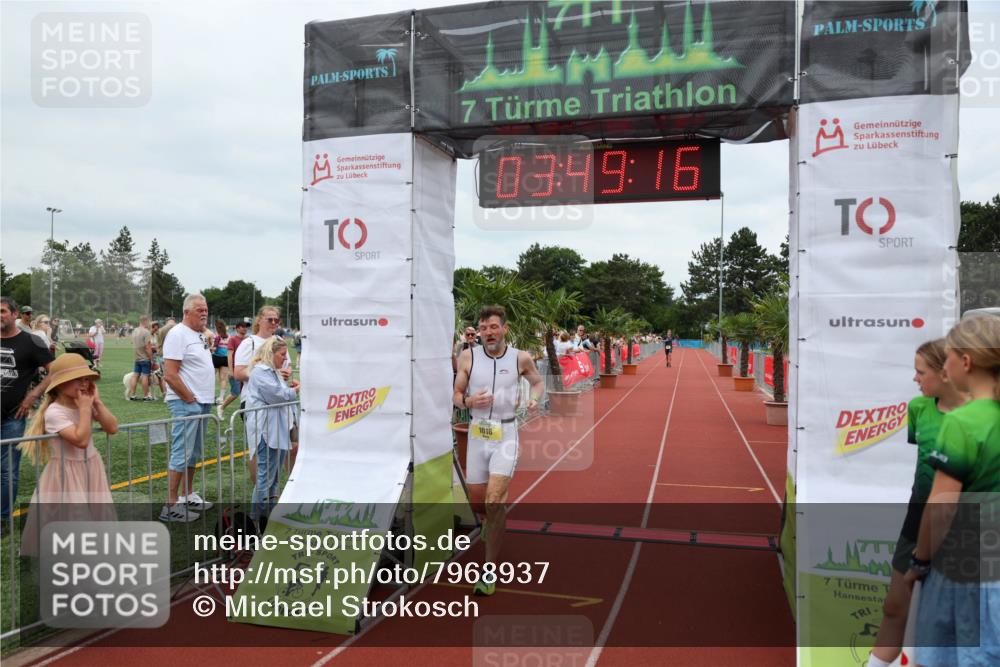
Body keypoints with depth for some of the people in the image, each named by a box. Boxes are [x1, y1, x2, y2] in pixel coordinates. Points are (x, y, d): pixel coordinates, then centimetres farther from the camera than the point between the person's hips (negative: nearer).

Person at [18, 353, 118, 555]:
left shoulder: (88, 405, -2)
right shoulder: (54, 412, -21)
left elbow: (112, 428, -11)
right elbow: (81, 440, -30)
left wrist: (96, 402, -15)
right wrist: (85, 408, -25)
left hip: (91, 470, 6)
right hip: (66, 475, -6)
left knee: (95, 517, 14)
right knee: (69, 521, -1)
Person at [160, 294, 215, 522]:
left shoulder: (199, 335, 15)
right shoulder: (178, 334, -13)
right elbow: (170, 375, -20)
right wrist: (190, 399, -15)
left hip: (202, 402, 9)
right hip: (186, 403, -9)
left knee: (193, 453, 16)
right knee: (182, 453, -7)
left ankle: (188, 497, 26)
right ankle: (171, 506, -2)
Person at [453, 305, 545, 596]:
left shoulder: (521, 358, -3)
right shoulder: (468, 357, -3)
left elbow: (538, 381, 16)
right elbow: (456, 396, 4)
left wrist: (534, 398, -5)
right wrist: (469, 401, -19)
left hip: (506, 434, -2)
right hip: (477, 434, 2)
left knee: (494, 500, -16)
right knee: (477, 502, 13)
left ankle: (490, 570, -2)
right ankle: (492, 520, 51)